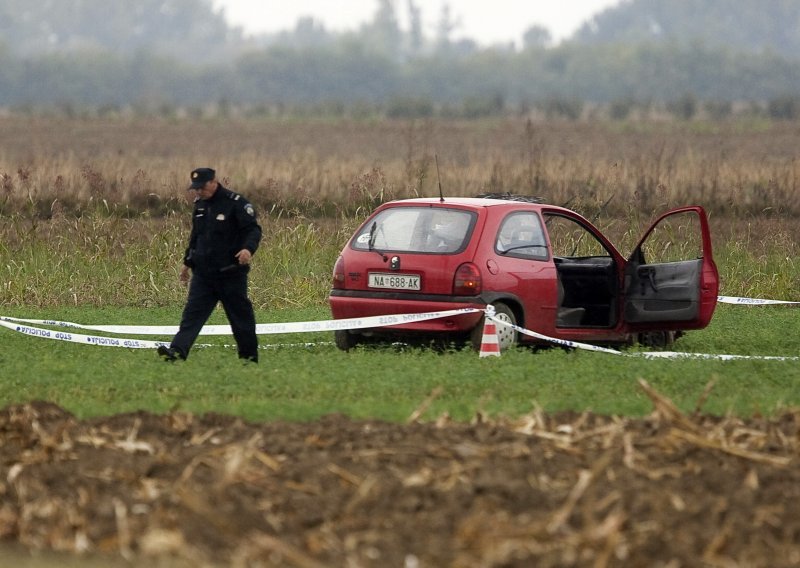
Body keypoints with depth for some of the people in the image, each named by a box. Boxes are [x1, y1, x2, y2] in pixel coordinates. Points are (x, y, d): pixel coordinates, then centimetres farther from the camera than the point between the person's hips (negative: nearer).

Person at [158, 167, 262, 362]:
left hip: (231, 272, -6)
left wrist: (248, 249, -32)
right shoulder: (199, 204, 13)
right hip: (203, 272, 6)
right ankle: (177, 351, -18)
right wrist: (187, 262, 26)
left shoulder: (236, 203, -10)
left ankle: (249, 357, 15)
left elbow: (254, 230, -13)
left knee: (240, 315, 4)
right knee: (192, 313, -7)